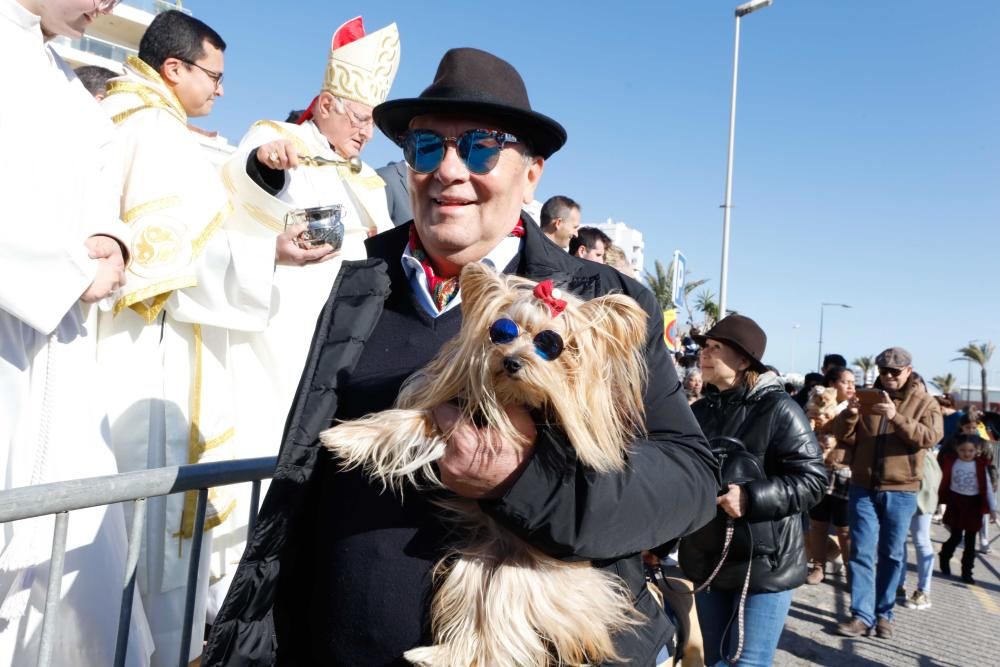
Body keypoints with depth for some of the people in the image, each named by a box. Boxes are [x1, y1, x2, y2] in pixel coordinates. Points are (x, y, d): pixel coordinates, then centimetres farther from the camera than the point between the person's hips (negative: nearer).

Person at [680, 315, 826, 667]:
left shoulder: (777, 409, -13)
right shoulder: (699, 411, 7)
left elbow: (812, 480, -17)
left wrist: (751, 498, -28)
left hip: (764, 565, -6)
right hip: (709, 562, 6)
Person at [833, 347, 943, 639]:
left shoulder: (925, 403, 2)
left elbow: (929, 438, -15)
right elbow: (842, 435, 1)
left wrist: (896, 417, -29)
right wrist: (849, 414, -20)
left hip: (900, 491, -1)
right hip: (863, 487, 2)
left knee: (891, 554, 9)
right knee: (861, 552, 0)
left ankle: (883, 613, 21)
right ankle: (862, 615, 5)